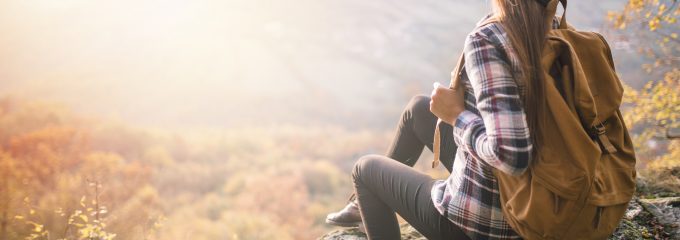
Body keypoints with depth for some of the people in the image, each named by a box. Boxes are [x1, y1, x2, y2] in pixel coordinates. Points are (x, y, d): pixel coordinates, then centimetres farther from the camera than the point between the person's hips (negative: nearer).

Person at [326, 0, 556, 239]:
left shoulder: (485, 38, -26)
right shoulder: (554, 29, -4)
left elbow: (510, 155, -34)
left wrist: (457, 114, -18)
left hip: (479, 220, -7)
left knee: (366, 168, 20)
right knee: (419, 109, 26)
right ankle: (366, 204, 47)